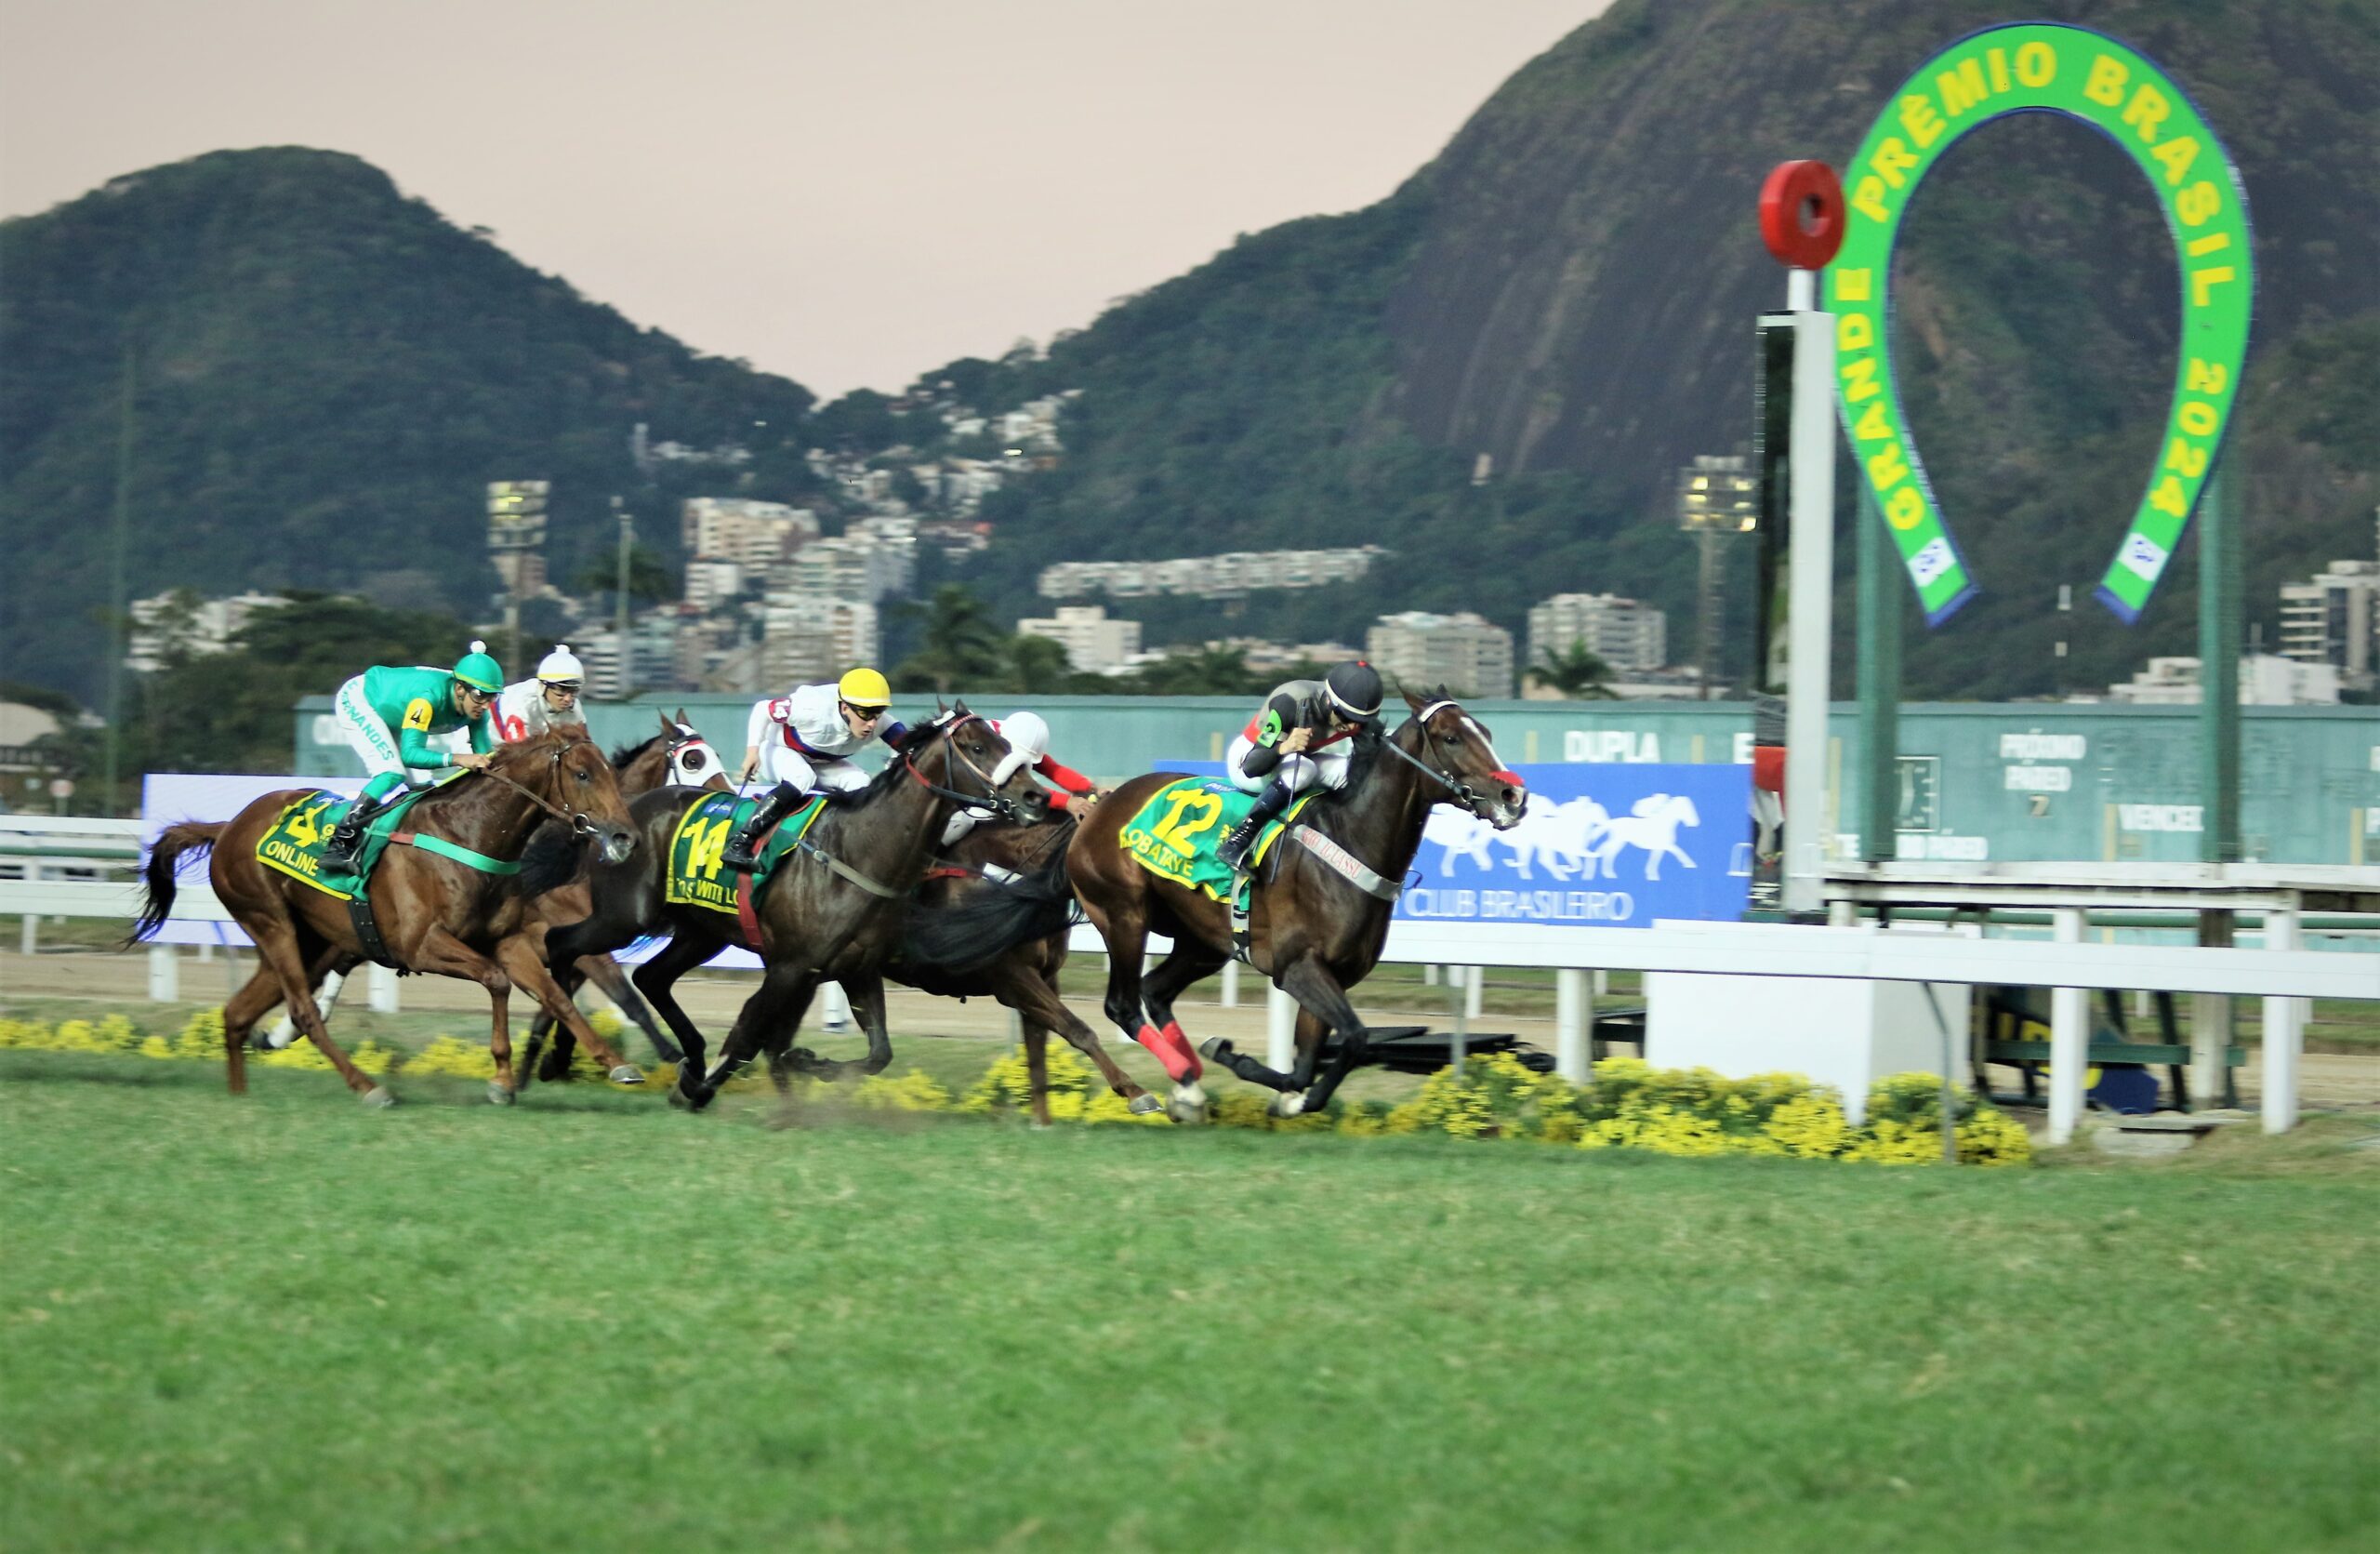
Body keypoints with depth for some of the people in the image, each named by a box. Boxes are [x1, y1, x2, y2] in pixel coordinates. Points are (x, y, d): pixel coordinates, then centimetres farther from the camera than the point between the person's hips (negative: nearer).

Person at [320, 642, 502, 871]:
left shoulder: (475, 707, -19)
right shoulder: (429, 697, -41)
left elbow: (484, 756, -17)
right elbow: (410, 753, -47)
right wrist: (457, 759, -60)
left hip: (389, 709, 8)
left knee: (423, 784, -2)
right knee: (393, 773, -25)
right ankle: (337, 846, -26)